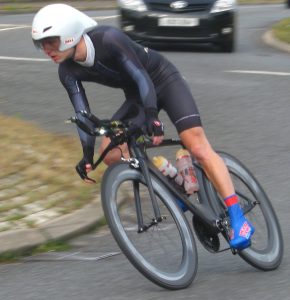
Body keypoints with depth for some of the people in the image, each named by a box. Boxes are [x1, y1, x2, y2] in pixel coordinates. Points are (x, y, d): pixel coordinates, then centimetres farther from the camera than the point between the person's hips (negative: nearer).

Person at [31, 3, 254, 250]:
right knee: (111, 154, -13)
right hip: (136, 97, 6)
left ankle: (238, 219, -23)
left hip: (165, 81, -6)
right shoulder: (68, 71, -12)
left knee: (198, 147, -21)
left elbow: (141, 76, -33)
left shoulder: (109, 39, -30)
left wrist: (152, 117, -44)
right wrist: (87, 155, -25)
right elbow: (82, 112, -14)